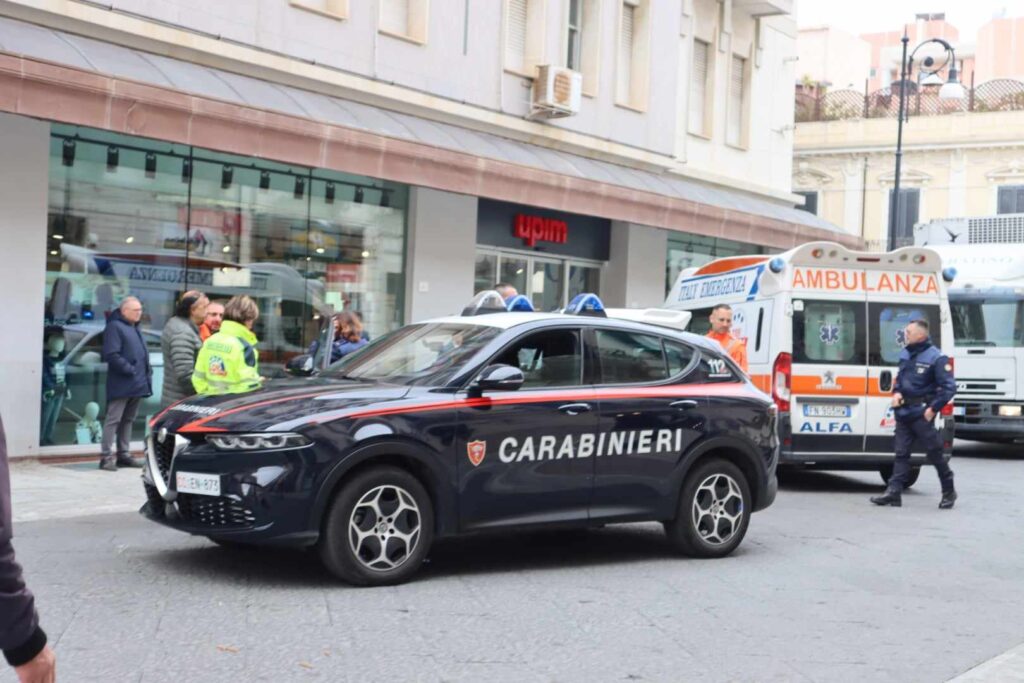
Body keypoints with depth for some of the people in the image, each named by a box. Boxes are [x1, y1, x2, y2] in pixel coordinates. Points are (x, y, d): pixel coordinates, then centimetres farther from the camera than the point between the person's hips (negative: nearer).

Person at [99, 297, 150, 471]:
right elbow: (112, 355, -18)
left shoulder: (134, 328, 20)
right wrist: (129, 370, -19)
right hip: (121, 384, -9)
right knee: (113, 419, -8)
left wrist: (147, 371, 11)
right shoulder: (114, 327, -9)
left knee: (128, 420, 13)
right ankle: (105, 456, -7)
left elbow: (142, 353, 26)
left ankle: (123, 454, 19)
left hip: (137, 384, 9)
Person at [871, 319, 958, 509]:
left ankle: (949, 492, 17)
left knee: (934, 452, 2)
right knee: (901, 452, 4)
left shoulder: (935, 357, -13)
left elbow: (949, 387, -14)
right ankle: (894, 492, 1)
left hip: (921, 413, -7)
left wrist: (933, 408, -17)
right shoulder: (905, 353, 10)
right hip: (903, 411, 7)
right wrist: (896, 392, 6)